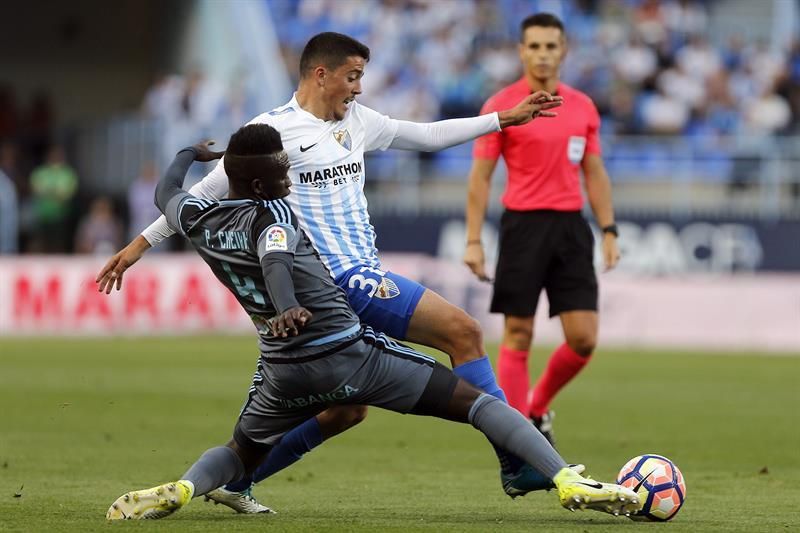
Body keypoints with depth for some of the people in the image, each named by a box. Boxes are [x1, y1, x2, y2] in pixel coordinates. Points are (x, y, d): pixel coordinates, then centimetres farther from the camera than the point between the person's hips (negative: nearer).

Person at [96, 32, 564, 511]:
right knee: (463, 331, -14)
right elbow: (204, 194, -2)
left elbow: (428, 135, 26)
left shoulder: (356, 120, 15)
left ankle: (234, 481, 19)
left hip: (362, 277, 9)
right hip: (342, 278, -9)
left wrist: (505, 118, 24)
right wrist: (142, 243, -1)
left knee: (346, 409, 11)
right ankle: (517, 465, -12)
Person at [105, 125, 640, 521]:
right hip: (349, 353, -5)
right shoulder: (273, 214, -9)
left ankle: (181, 489, -6)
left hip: (285, 372, 5)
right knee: (473, 400, -1)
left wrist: (189, 154, 52)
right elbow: (275, 260, -31)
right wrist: (286, 306, -50)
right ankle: (569, 481, -15)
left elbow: (166, 194, 33)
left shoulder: (196, 219, 9)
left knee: (240, 455, 29)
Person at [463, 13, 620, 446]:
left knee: (583, 338, -2)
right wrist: (473, 241, -8)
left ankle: (538, 408, 22)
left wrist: (609, 231, 9)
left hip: (571, 227, 4)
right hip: (523, 226, -4)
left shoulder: (583, 107, 10)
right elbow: (480, 176, -2)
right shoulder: (501, 106, -3)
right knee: (518, 336, -2)